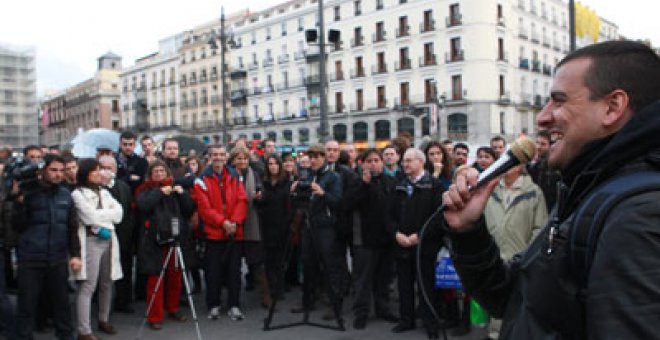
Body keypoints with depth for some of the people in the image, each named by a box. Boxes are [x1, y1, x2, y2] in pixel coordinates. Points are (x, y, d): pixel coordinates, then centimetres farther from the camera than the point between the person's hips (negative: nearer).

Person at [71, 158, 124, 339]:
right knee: (87, 286, -8)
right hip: (90, 241, -6)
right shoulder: (78, 194, -3)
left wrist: (102, 222, -8)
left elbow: (119, 212, 5)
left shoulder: (104, 192, 17)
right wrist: (108, 214, 0)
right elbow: (91, 217, -14)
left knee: (107, 284, 13)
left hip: (109, 240, 7)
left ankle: (104, 320, 28)